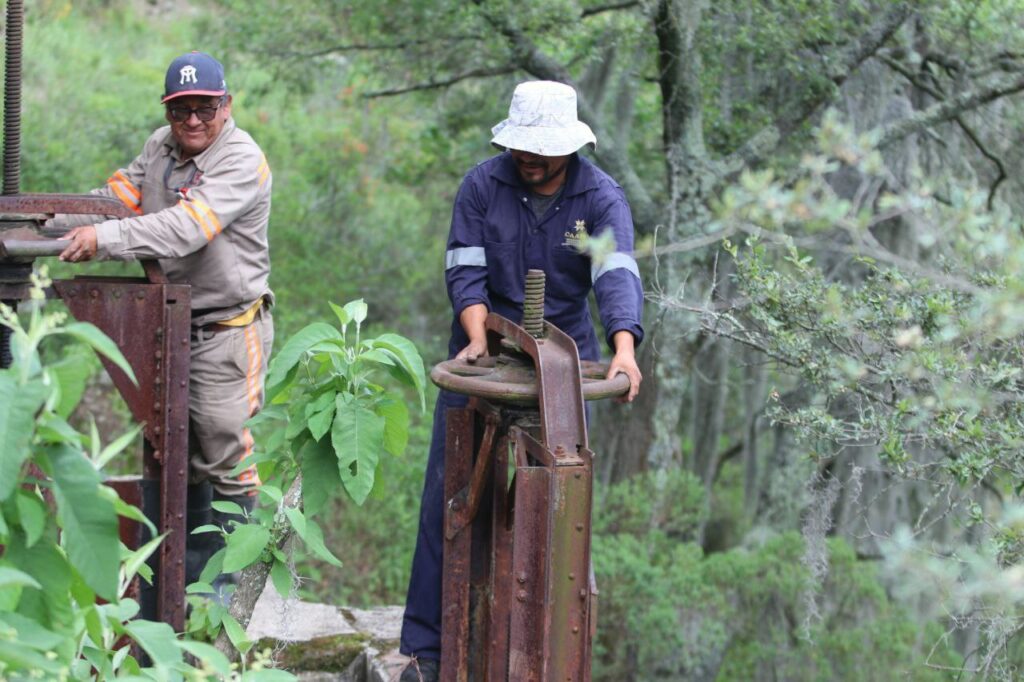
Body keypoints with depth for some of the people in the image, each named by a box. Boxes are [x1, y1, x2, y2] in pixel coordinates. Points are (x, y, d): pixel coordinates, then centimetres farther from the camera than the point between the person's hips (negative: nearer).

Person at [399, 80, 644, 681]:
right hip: (487, 351, 0)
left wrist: (624, 350, -40)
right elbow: (465, 270, -9)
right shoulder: (483, 186, -6)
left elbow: (617, 276, -23)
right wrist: (477, 336, -27)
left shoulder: (601, 197, -9)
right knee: (449, 493, -3)